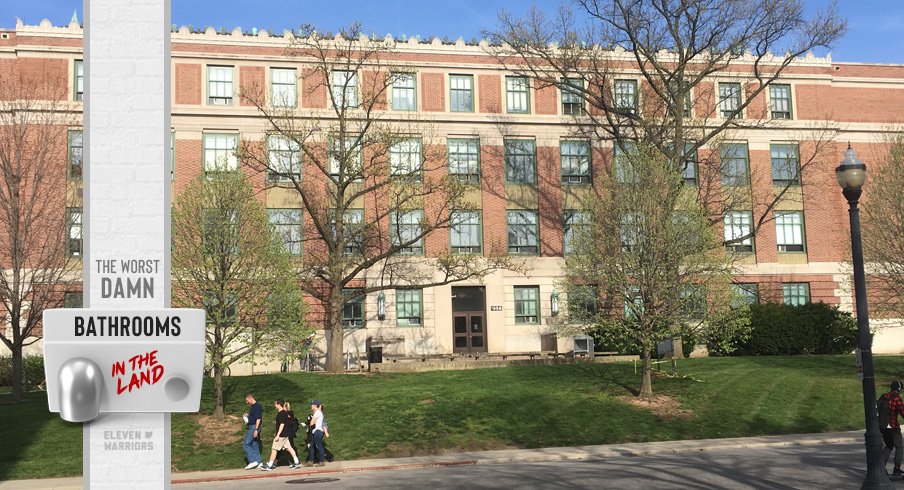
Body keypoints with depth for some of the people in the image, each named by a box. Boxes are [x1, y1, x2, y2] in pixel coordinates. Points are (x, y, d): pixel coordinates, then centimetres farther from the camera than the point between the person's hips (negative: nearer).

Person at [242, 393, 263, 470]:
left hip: (254, 428, -10)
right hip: (251, 427, 10)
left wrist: (256, 430, -24)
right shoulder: (253, 407, 16)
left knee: (245, 444, -11)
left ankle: (253, 461, -13)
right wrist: (246, 416, 12)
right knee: (254, 445, 11)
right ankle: (258, 462, 13)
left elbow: (258, 419, -21)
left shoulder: (257, 407, -15)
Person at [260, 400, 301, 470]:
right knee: (289, 448, 11)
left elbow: (282, 424, -22)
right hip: (285, 435, 10)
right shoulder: (285, 413, 13)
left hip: (281, 435, -10)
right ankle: (296, 462, 10)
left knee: (274, 449, -5)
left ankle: (269, 465, -2)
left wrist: (278, 435, -22)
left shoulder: (281, 414, -16)